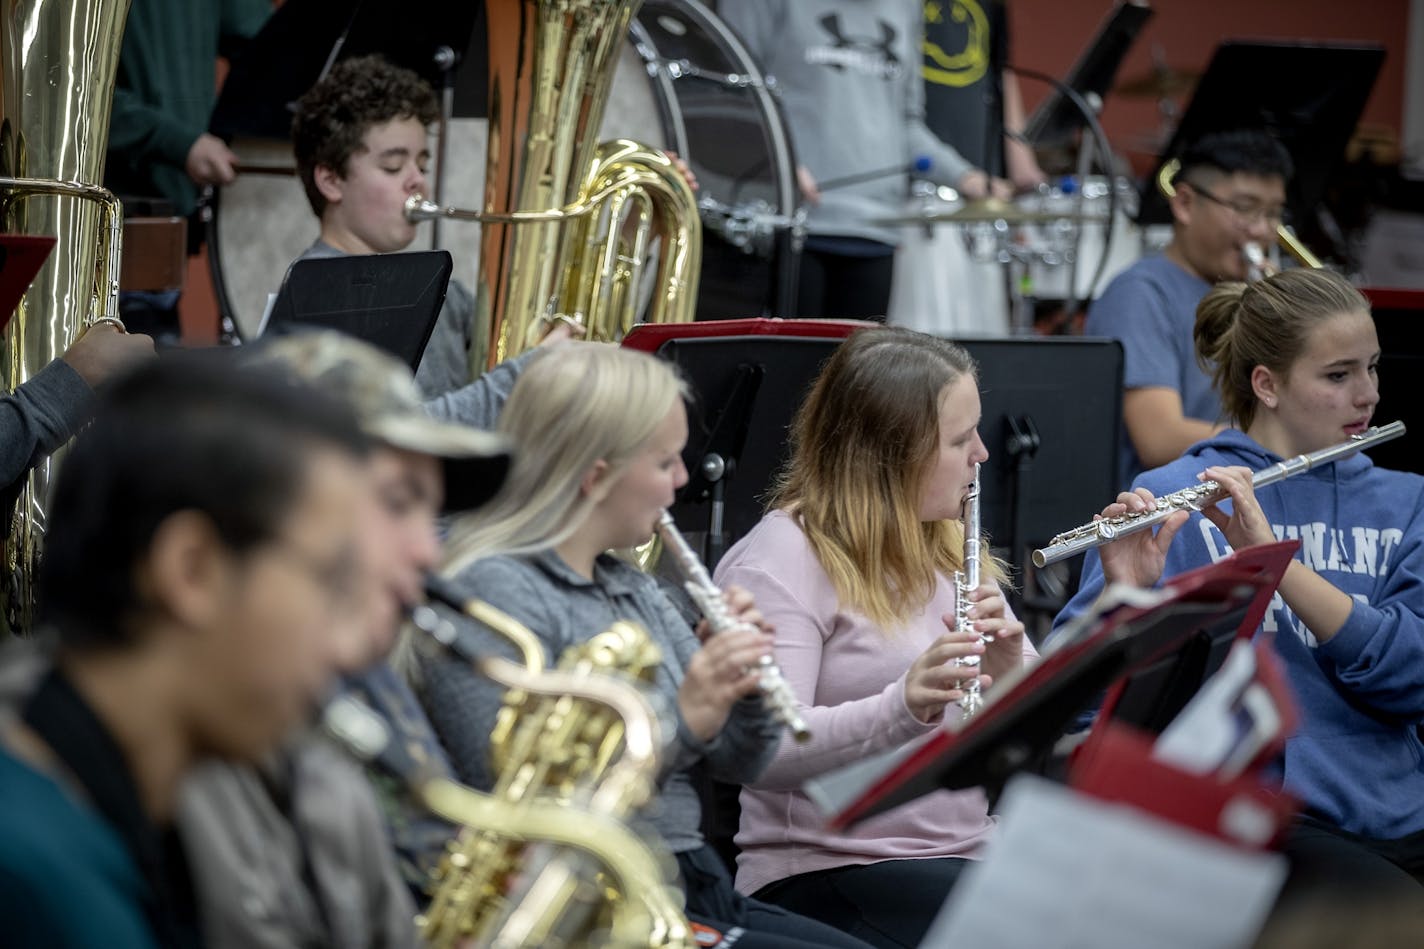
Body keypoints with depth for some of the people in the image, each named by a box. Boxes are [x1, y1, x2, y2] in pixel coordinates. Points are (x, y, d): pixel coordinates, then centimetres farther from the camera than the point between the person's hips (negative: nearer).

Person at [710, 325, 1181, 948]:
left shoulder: (949, 547, 16)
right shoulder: (782, 558, -9)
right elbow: (760, 752, -22)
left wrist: (1009, 661, -9)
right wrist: (905, 706, -36)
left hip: (970, 853, 8)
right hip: (827, 870, -7)